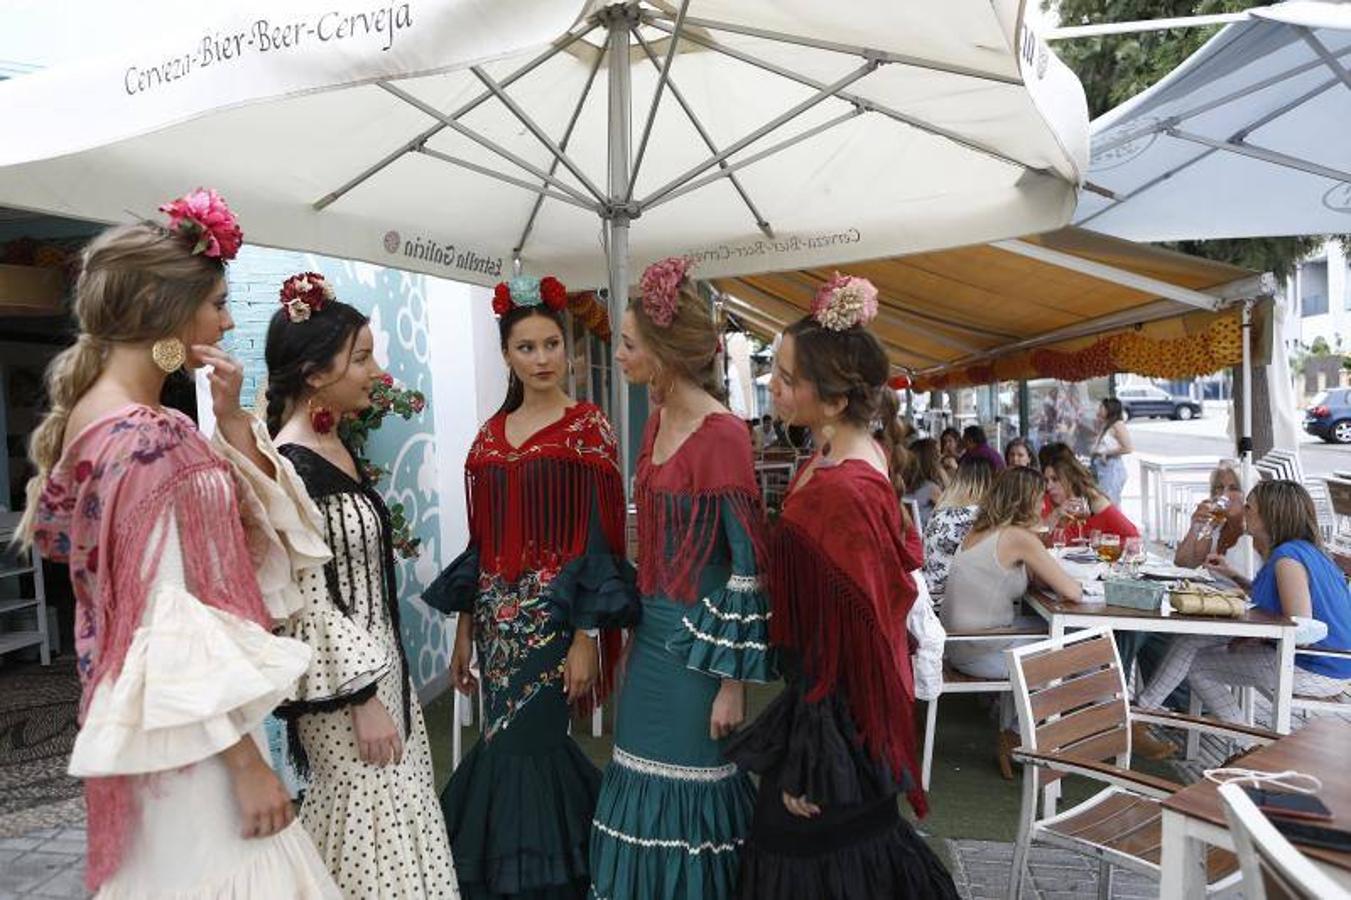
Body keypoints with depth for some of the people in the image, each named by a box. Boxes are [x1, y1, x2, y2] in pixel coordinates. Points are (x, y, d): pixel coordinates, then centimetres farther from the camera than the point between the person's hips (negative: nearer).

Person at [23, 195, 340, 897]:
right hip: (187, 738, -10)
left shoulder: (99, 415, 7)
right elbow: (173, 626, -25)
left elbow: (252, 522, 10)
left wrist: (231, 420, -3)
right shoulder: (148, 437, -22)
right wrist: (247, 762, -20)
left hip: (157, 721, 10)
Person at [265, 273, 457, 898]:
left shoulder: (336, 446, 6)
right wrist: (363, 697, -18)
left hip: (373, 661, 9)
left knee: (384, 813, 19)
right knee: (373, 824, 6)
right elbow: (309, 600, -21)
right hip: (343, 681, -8)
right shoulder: (289, 467, -21)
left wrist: (381, 680, 18)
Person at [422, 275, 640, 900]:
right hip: (496, 617, 5)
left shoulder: (587, 429, -6)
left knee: (516, 749, -3)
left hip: (553, 615, -5)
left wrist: (587, 637, -14)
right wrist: (464, 630, 11)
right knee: (527, 748, 12)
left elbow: (599, 540, -10)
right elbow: (480, 542, 11)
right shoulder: (491, 434, 9)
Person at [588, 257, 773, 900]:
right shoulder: (658, 420, 5)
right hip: (653, 632, 8)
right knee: (645, 782, 18)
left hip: (700, 638, -8)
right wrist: (634, 632, 17)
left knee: (688, 795, 9)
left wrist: (733, 681, -16)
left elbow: (749, 566, -18)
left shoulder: (721, 436, -20)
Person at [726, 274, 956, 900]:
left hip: (836, 721, -8)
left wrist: (811, 769, -18)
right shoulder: (858, 454, 0)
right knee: (867, 843, 25)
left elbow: (844, 643, -26)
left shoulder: (843, 492, -29)